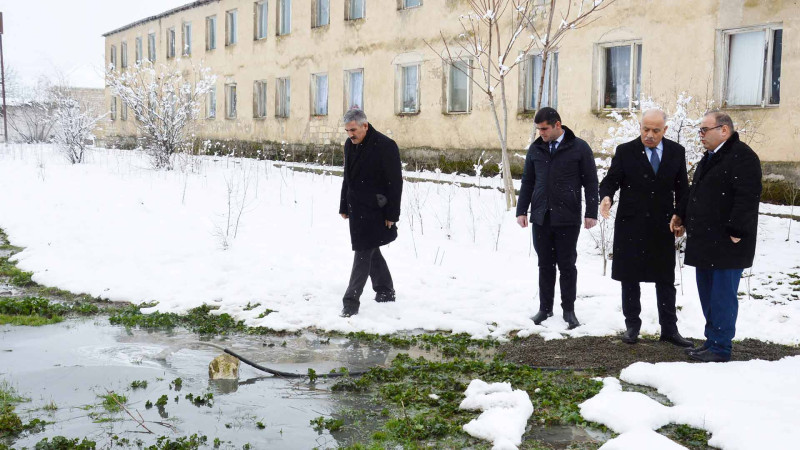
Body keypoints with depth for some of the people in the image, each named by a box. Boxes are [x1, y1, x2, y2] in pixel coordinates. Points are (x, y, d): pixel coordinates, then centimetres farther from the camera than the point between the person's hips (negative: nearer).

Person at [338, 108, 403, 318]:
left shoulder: (385, 146, -16)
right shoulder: (350, 144, 8)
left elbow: (395, 182, -14)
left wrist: (392, 215, -15)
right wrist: (344, 207, 18)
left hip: (374, 211, -8)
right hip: (356, 208, 8)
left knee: (363, 253, -8)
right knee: (371, 251, 16)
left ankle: (351, 301, -5)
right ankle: (386, 291, 31)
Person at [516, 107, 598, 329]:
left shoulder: (579, 148, -2)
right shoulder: (536, 149, 8)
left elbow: (591, 182, -1)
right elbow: (527, 182, 13)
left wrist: (591, 213, -6)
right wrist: (522, 210, 7)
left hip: (568, 219, -3)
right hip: (541, 218, 3)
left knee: (567, 266, 4)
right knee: (545, 265, 9)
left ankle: (568, 310, 15)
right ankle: (545, 308, 20)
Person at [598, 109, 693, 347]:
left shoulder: (676, 152, 3)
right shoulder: (625, 151, -4)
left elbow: (682, 188, 7)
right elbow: (610, 180, -5)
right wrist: (606, 196, -27)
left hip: (663, 226, 2)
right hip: (631, 226, -1)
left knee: (666, 280, 8)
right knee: (630, 278, 7)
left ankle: (669, 329, 18)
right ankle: (632, 325, 21)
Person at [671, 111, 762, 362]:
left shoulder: (742, 156, -14)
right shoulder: (710, 157, 17)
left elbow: (747, 197, -21)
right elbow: (695, 191, 26)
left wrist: (736, 232, -22)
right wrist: (682, 215, 18)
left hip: (726, 243, -10)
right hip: (706, 241, 10)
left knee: (722, 296, -3)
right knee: (707, 294, 15)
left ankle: (720, 348, 6)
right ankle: (711, 341, 26)